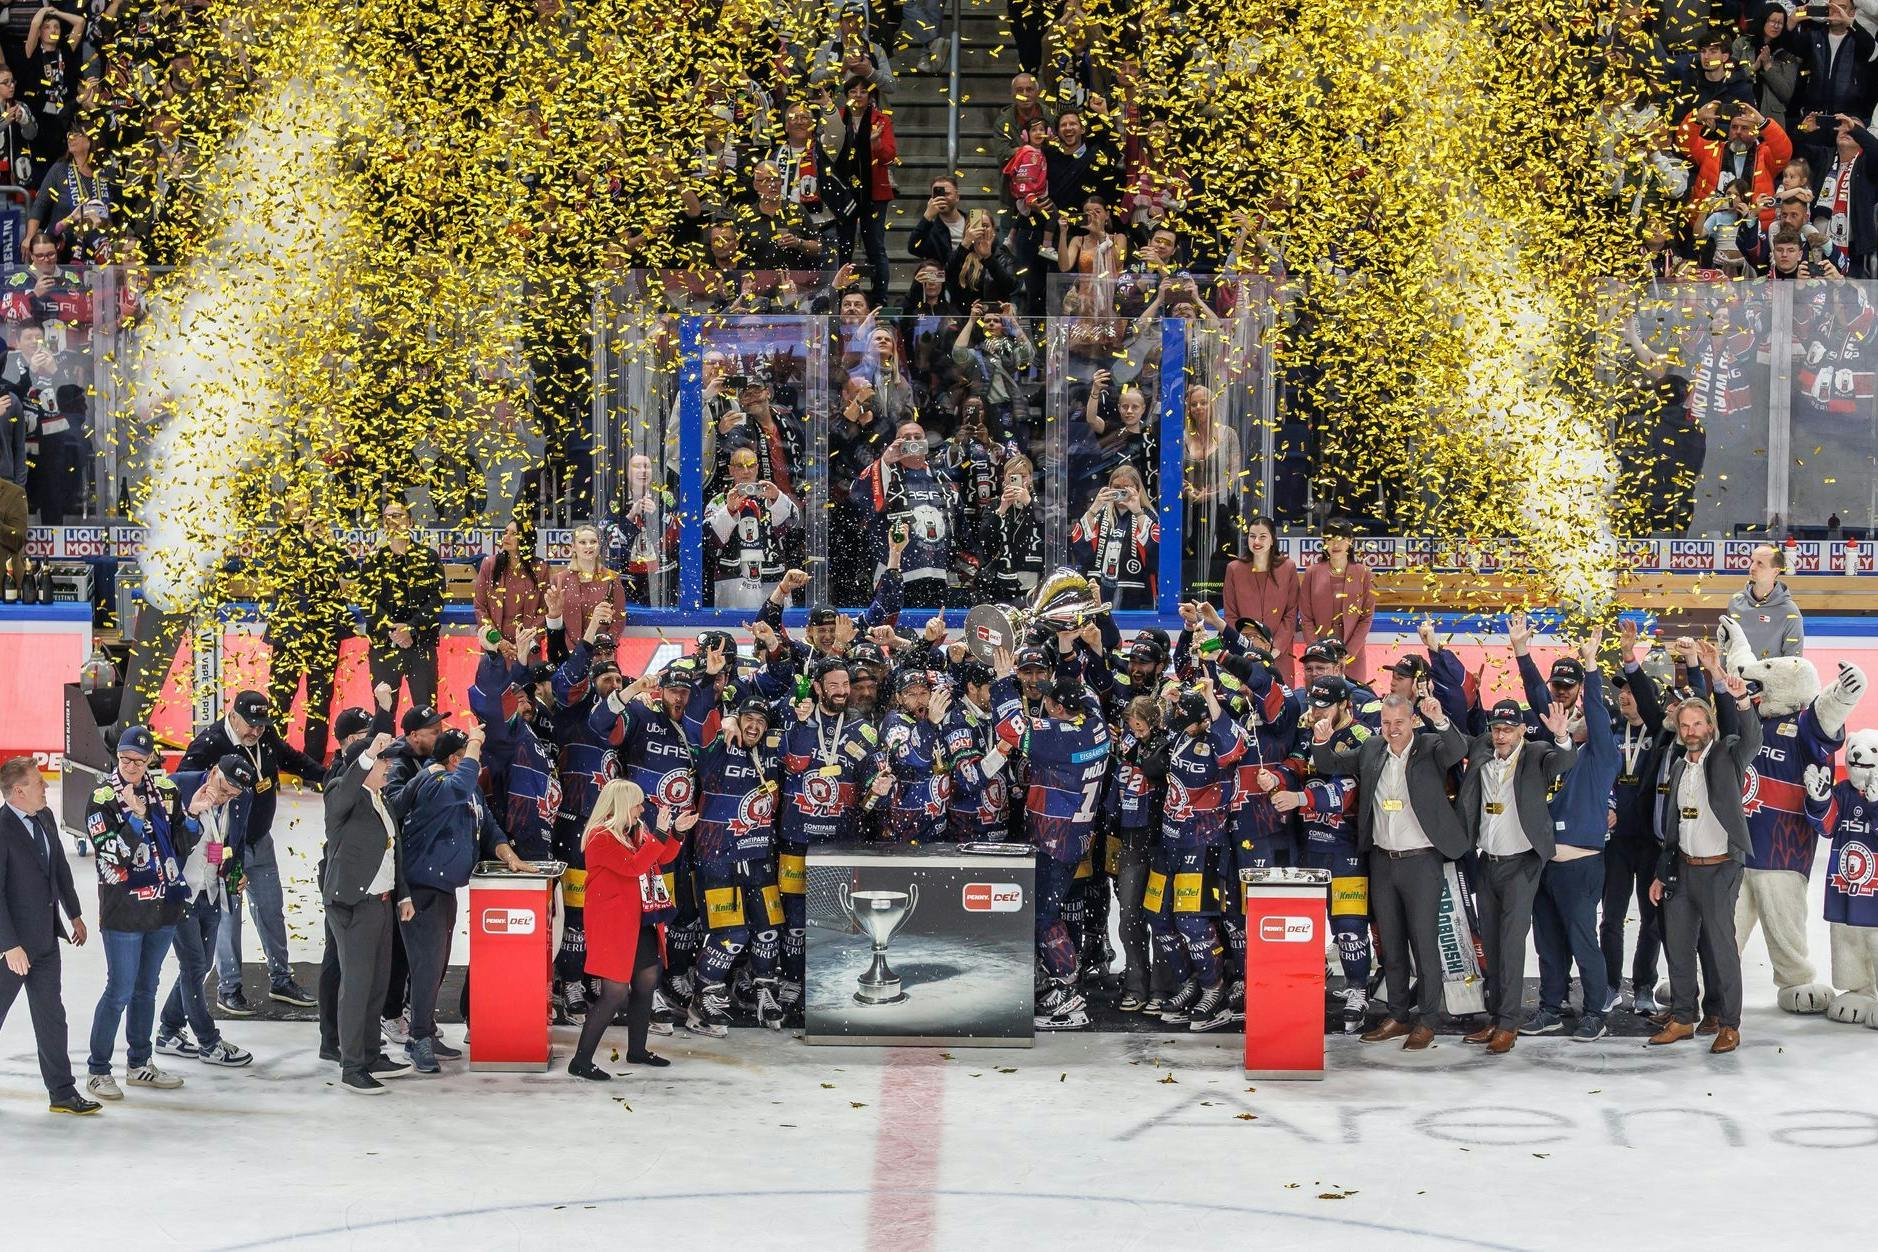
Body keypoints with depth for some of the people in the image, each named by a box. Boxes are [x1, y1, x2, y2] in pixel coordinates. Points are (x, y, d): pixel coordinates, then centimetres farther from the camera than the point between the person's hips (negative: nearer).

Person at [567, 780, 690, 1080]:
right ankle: (580, 1061, -8)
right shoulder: (601, 837, -17)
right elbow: (633, 866, -26)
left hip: (640, 922, 10)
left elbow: (662, 857, 19)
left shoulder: (635, 832, 11)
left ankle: (637, 1050, 32)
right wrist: (660, 833, -24)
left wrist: (676, 832, 3)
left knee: (647, 982, 16)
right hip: (613, 926, -10)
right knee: (615, 992, -13)